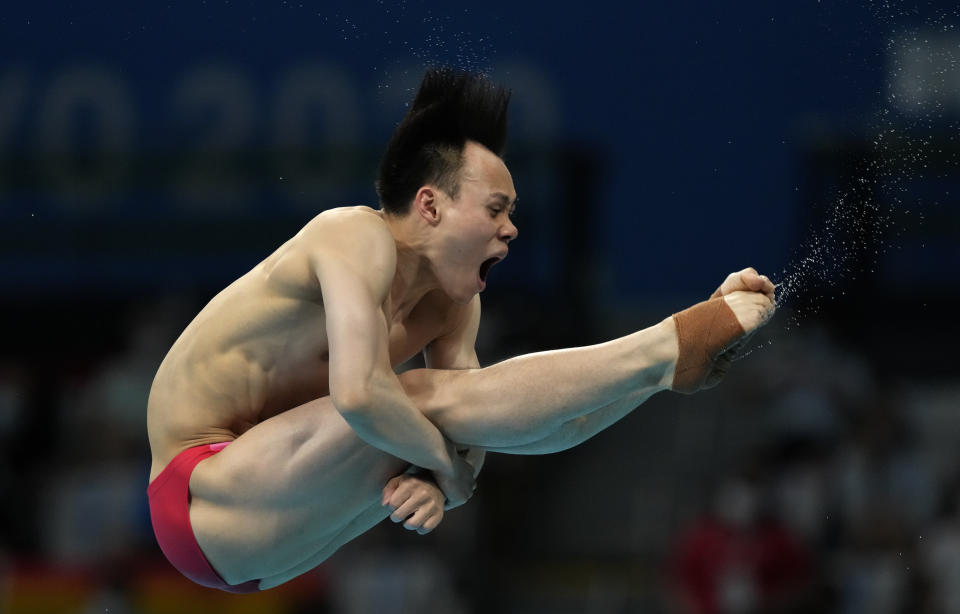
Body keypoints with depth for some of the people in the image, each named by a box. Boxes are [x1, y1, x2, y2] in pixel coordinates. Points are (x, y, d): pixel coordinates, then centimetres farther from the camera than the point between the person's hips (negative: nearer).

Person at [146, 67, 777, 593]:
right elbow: (358, 394, -35)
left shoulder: (454, 302, 6)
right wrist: (446, 465, -21)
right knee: (425, 399, -24)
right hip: (202, 499, -9)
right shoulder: (359, 238, -21)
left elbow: (464, 428, 2)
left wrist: (437, 482, -20)